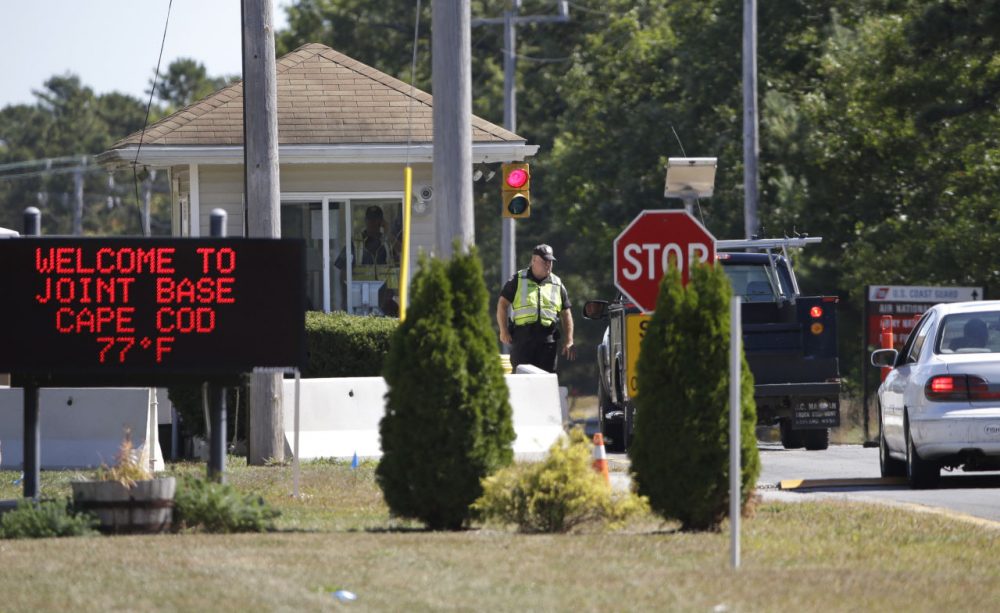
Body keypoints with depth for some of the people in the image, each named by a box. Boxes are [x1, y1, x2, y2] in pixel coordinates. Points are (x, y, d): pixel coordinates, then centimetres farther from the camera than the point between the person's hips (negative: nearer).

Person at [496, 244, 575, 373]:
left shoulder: (557, 284, 14)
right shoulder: (518, 280, 6)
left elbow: (566, 314, 15)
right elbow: (502, 304, 6)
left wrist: (568, 341, 7)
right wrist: (504, 331, -2)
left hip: (547, 339, 3)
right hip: (522, 337, -3)